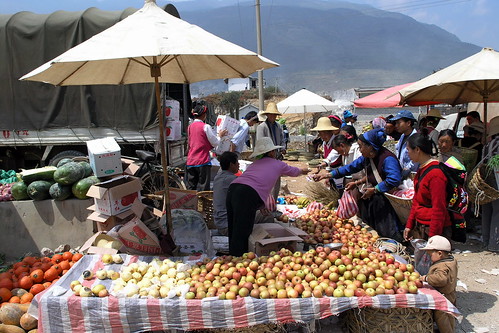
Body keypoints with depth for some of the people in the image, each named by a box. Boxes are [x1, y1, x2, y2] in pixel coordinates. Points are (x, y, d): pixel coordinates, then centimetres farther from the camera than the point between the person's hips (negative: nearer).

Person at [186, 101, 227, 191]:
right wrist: (220, 135, 14)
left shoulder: (190, 127, 9)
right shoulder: (206, 127, -10)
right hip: (203, 161, -6)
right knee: (204, 188, -1)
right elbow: (215, 143, -6)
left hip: (190, 161, 6)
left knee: (191, 188, 10)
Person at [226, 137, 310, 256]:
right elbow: (294, 172, 37)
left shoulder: (254, 164, 29)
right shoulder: (277, 164, 18)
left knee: (234, 234, 14)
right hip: (247, 196, -7)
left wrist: (260, 205, 35)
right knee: (241, 236, -5)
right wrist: (303, 170, 59)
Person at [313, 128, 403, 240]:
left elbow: (394, 180, -32)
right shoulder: (366, 157, 5)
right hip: (371, 199, 9)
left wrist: (374, 190, -22)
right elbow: (350, 167, 14)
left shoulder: (388, 159, -21)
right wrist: (327, 175, 11)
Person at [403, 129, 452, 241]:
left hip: (434, 229, -8)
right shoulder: (422, 170, 11)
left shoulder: (436, 174, -18)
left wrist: (432, 237, -19)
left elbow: (439, 209, -19)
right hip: (419, 227, 9)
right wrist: (409, 225, 14)